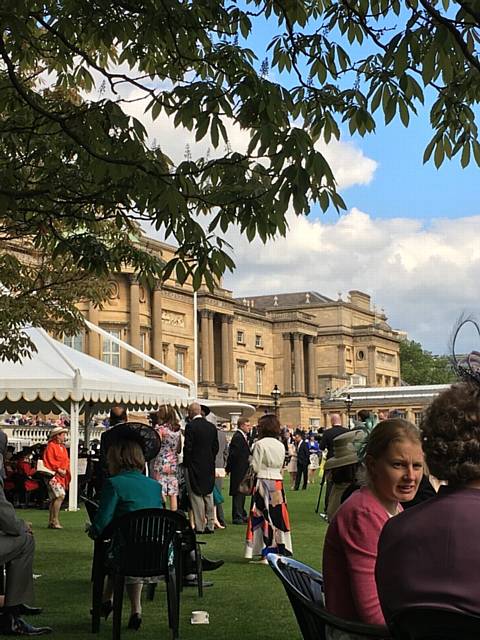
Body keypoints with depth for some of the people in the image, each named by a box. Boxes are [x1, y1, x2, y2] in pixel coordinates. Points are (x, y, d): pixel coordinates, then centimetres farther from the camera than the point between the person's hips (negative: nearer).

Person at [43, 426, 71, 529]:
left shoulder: (63, 447, 21)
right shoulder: (51, 446, -6)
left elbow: (66, 461, 20)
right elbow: (49, 461, -14)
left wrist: (65, 470, 2)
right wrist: (58, 470, -17)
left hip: (62, 476, 9)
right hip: (53, 475, -9)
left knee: (54, 499, 10)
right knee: (60, 495, -21)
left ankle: (51, 522, 13)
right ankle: (55, 520, -18)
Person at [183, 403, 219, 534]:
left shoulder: (190, 426, -13)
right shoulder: (212, 427, 5)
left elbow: (187, 448, -15)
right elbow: (216, 447, 7)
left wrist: (186, 464, -4)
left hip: (194, 466, -6)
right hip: (209, 467, 6)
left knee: (196, 497, -1)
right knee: (208, 496, 12)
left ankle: (199, 526, -1)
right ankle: (210, 525, 15)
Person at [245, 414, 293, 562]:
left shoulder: (260, 444, -11)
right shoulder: (281, 445, 7)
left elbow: (254, 468, -10)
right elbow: (280, 466, 12)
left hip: (263, 482, -5)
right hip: (278, 483, 5)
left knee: (263, 517, -1)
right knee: (278, 516, 10)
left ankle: (265, 554, -2)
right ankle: (279, 550, 13)